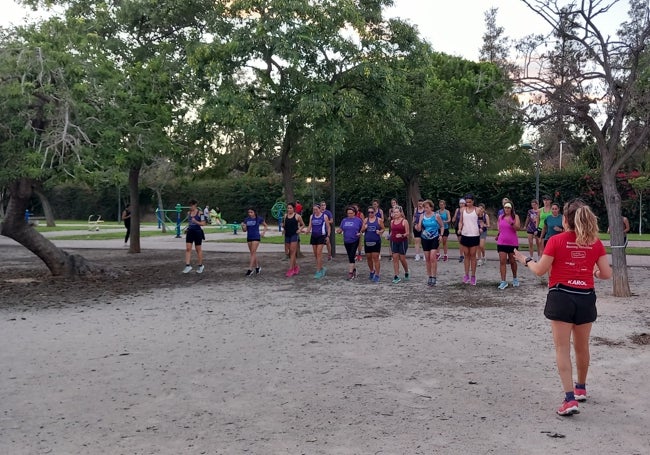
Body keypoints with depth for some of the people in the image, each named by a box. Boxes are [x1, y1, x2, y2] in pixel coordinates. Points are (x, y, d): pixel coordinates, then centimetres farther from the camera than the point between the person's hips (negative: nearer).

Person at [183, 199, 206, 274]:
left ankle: (201, 266, 20)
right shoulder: (189, 213, 9)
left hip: (197, 232, -5)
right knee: (188, 249, -6)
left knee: (198, 249, 6)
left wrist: (196, 222, -24)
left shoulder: (200, 213, -8)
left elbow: (203, 223, -10)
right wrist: (187, 229, 8)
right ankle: (188, 266, -4)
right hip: (190, 232, 5)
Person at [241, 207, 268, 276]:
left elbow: (266, 226, 9)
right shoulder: (246, 219, 4)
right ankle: (257, 267, 24)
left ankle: (250, 269, -13)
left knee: (253, 253, -11)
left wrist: (263, 233, -2)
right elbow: (245, 230, 5)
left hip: (256, 238, -5)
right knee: (253, 253, 10)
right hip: (249, 238, 5)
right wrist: (243, 226, -15)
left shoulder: (259, 219, -5)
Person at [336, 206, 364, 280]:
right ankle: (354, 269, 31)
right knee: (350, 256, 13)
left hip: (355, 241, -4)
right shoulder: (344, 220, 8)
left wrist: (360, 233, -16)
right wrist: (338, 231, -14)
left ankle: (350, 272, -10)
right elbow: (340, 230, 8)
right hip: (346, 241, 4)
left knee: (351, 256, -12)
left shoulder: (358, 220, -1)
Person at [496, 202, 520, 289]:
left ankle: (515, 278, 32)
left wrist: (511, 223, -31)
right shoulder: (500, 217, 5)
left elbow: (518, 228, -17)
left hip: (513, 243, -2)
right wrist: (498, 234, 16)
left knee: (512, 261, 12)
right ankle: (503, 281, -5)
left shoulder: (515, 217, -5)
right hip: (502, 242, 2)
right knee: (502, 261, -6)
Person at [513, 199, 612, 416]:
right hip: (586, 298, 4)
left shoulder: (556, 240, -9)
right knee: (582, 347, 20)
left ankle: (570, 398, -8)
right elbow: (607, 274, 1)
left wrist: (526, 260, 13)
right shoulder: (595, 242, 0)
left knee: (563, 348, 0)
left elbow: (540, 270, -5)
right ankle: (581, 388, 39)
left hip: (561, 297, -4)